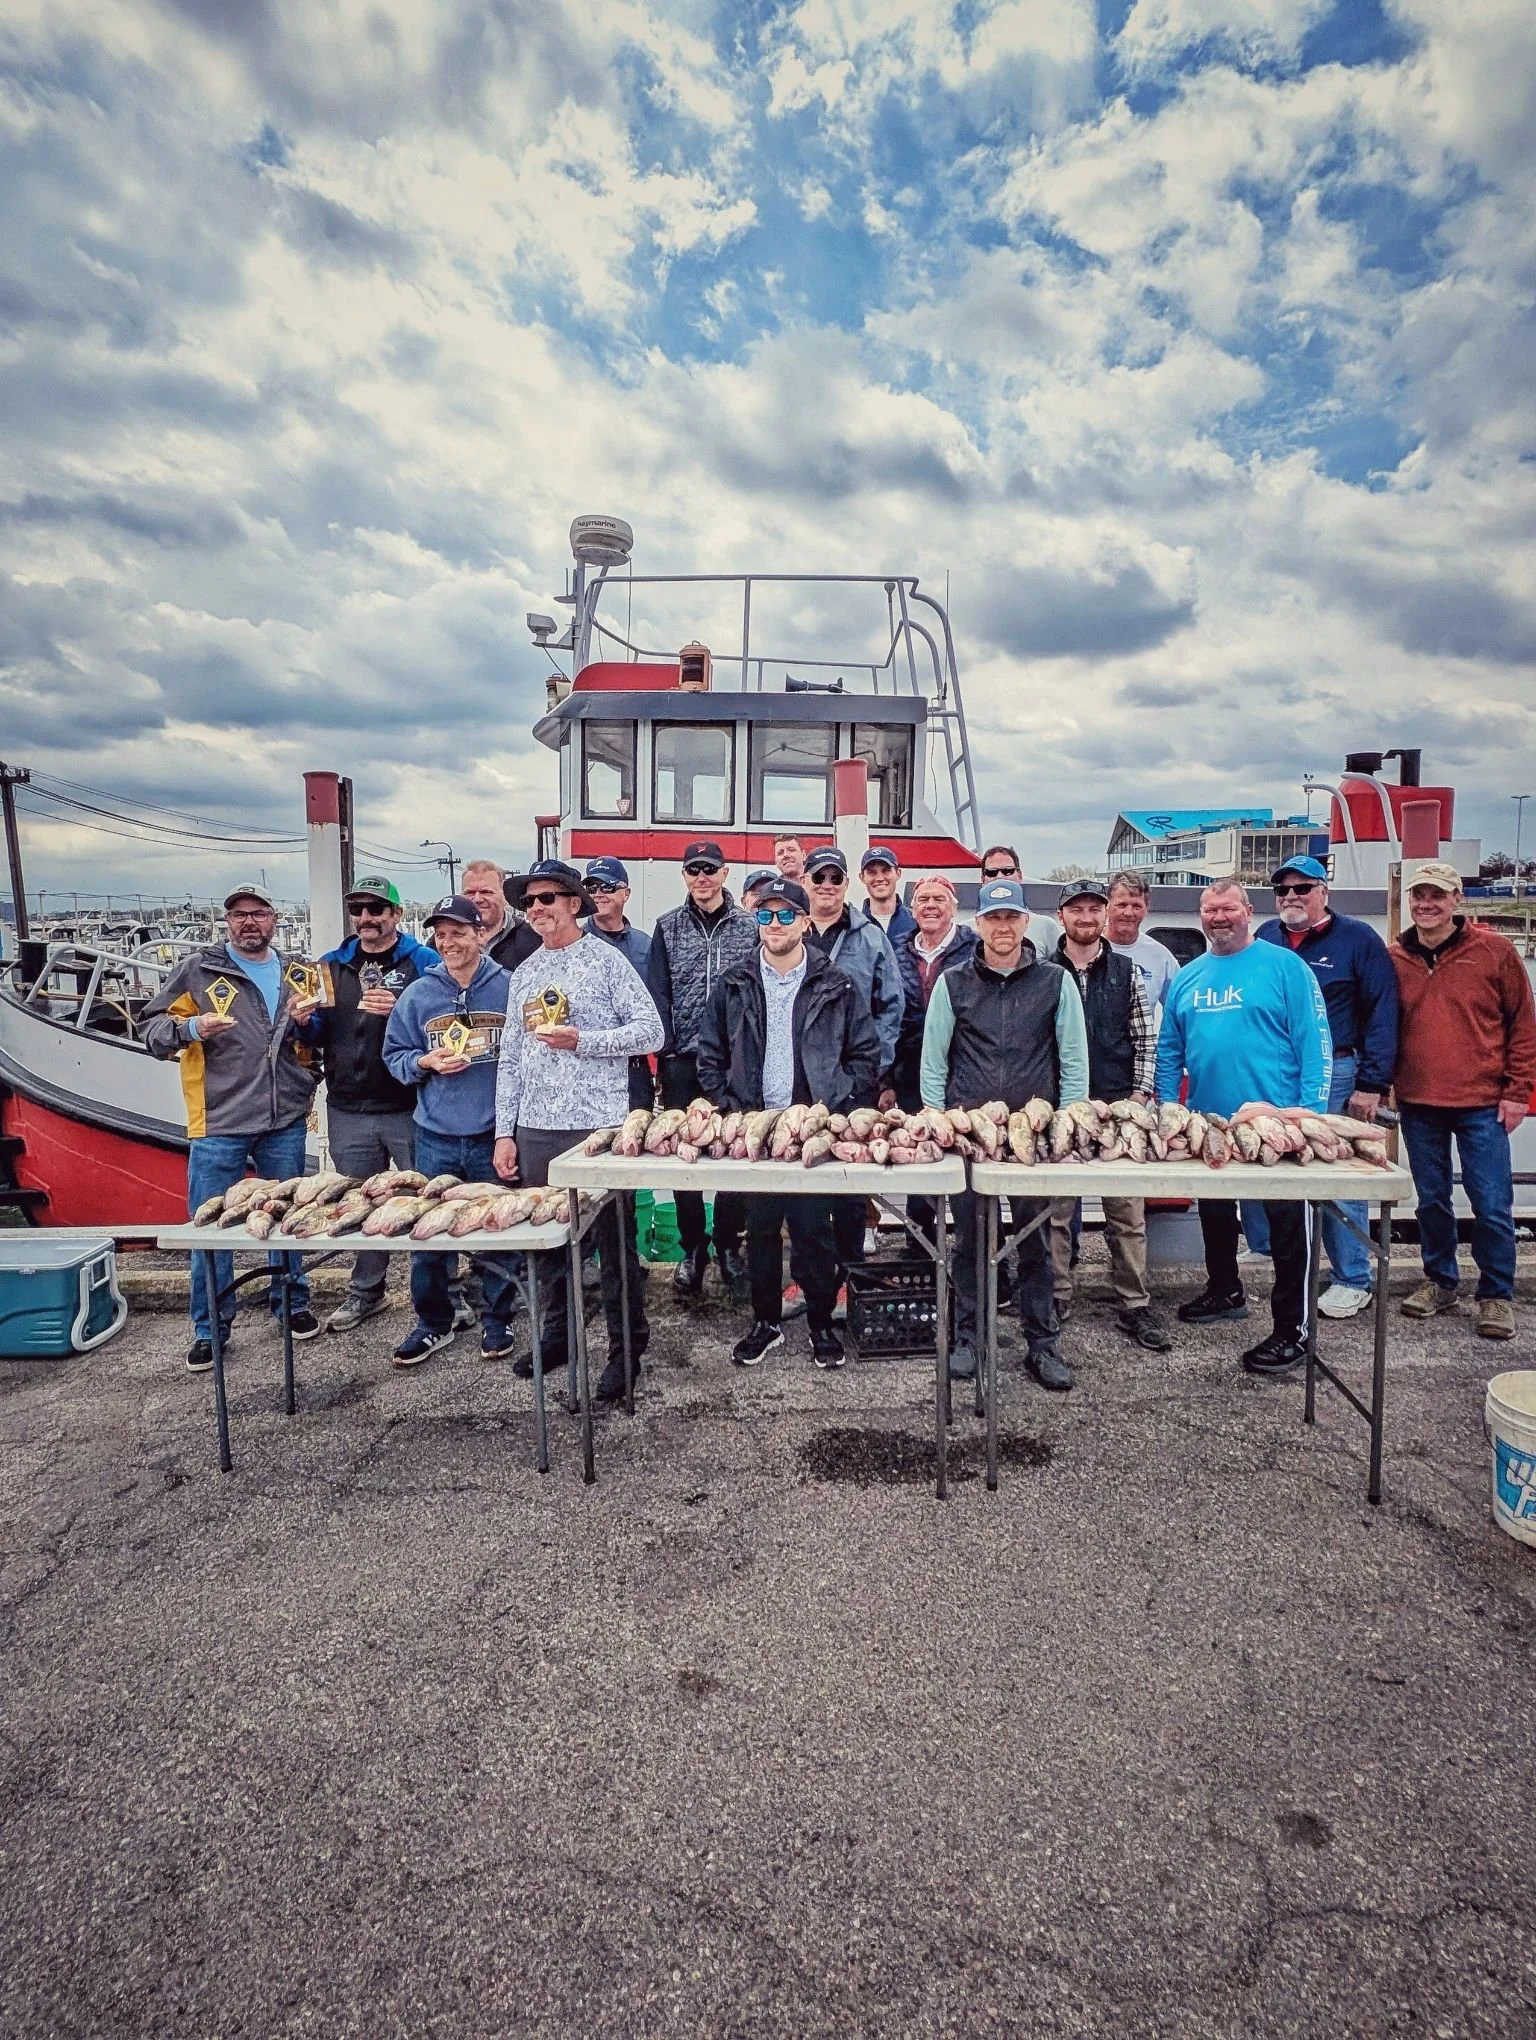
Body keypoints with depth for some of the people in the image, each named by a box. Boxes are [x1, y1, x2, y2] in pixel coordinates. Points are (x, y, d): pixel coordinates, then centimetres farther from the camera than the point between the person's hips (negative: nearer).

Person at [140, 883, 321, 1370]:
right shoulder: (197, 970, 0)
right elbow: (150, 1027, -1)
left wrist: (306, 1024, 0)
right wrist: (190, 1027, -20)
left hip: (285, 1120, 3)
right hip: (218, 1123, -3)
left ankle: (291, 1303, 31)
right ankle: (210, 1328, 17)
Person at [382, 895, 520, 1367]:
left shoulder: (508, 988, -2)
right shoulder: (417, 995, 4)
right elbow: (394, 1056, 11)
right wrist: (427, 1062, -9)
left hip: (493, 1134, -2)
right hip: (435, 1135, 2)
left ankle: (497, 1320, 25)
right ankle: (434, 1322, 26)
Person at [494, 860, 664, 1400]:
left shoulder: (606, 959, -2)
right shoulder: (523, 974, 14)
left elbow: (651, 1031, -7)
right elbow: (510, 1059, 15)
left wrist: (581, 1041, -17)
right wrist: (504, 1132, 9)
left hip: (598, 1126, -5)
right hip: (534, 1130, 5)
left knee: (614, 1240, 1)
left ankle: (627, 1349, 13)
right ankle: (556, 1335, 30)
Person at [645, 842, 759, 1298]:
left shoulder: (748, 927, 4)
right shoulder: (668, 928, 7)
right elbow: (657, 992, 3)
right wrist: (666, 1049, -5)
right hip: (683, 1060, 1)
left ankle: (728, 1247, 18)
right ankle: (692, 1249, 18)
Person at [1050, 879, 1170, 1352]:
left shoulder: (1127, 972, 8)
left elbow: (1145, 1041, 8)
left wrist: (1140, 1093, -1)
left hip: (1118, 1104, 1)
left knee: (1127, 1209, 4)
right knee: (1055, 1207, 5)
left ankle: (1135, 1306, 12)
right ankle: (1056, 1297, 17)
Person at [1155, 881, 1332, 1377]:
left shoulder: (1284, 966, -7)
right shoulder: (1187, 978, 9)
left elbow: (1314, 1042, -10)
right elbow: (1169, 1052, 14)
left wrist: (1312, 1110, -16)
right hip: (1208, 1125, 6)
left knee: (1287, 1225, 3)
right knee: (1214, 1214, 21)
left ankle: (1291, 1331, 11)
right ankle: (1224, 1293, 41)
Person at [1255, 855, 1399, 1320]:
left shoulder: (1357, 939, -3)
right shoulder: (1265, 938, 9)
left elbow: (1382, 1014, -6)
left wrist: (1372, 1084, -11)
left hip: (1334, 1078, -4)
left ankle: (1352, 1280, 14)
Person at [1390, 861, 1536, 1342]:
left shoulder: (1494, 951, -2)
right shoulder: (1394, 958, 5)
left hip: (1482, 1104, -2)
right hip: (1418, 1104, 3)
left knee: (1492, 1205, 2)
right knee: (1431, 1200, 13)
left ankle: (1497, 1296, 17)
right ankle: (1440, 1282, 29)